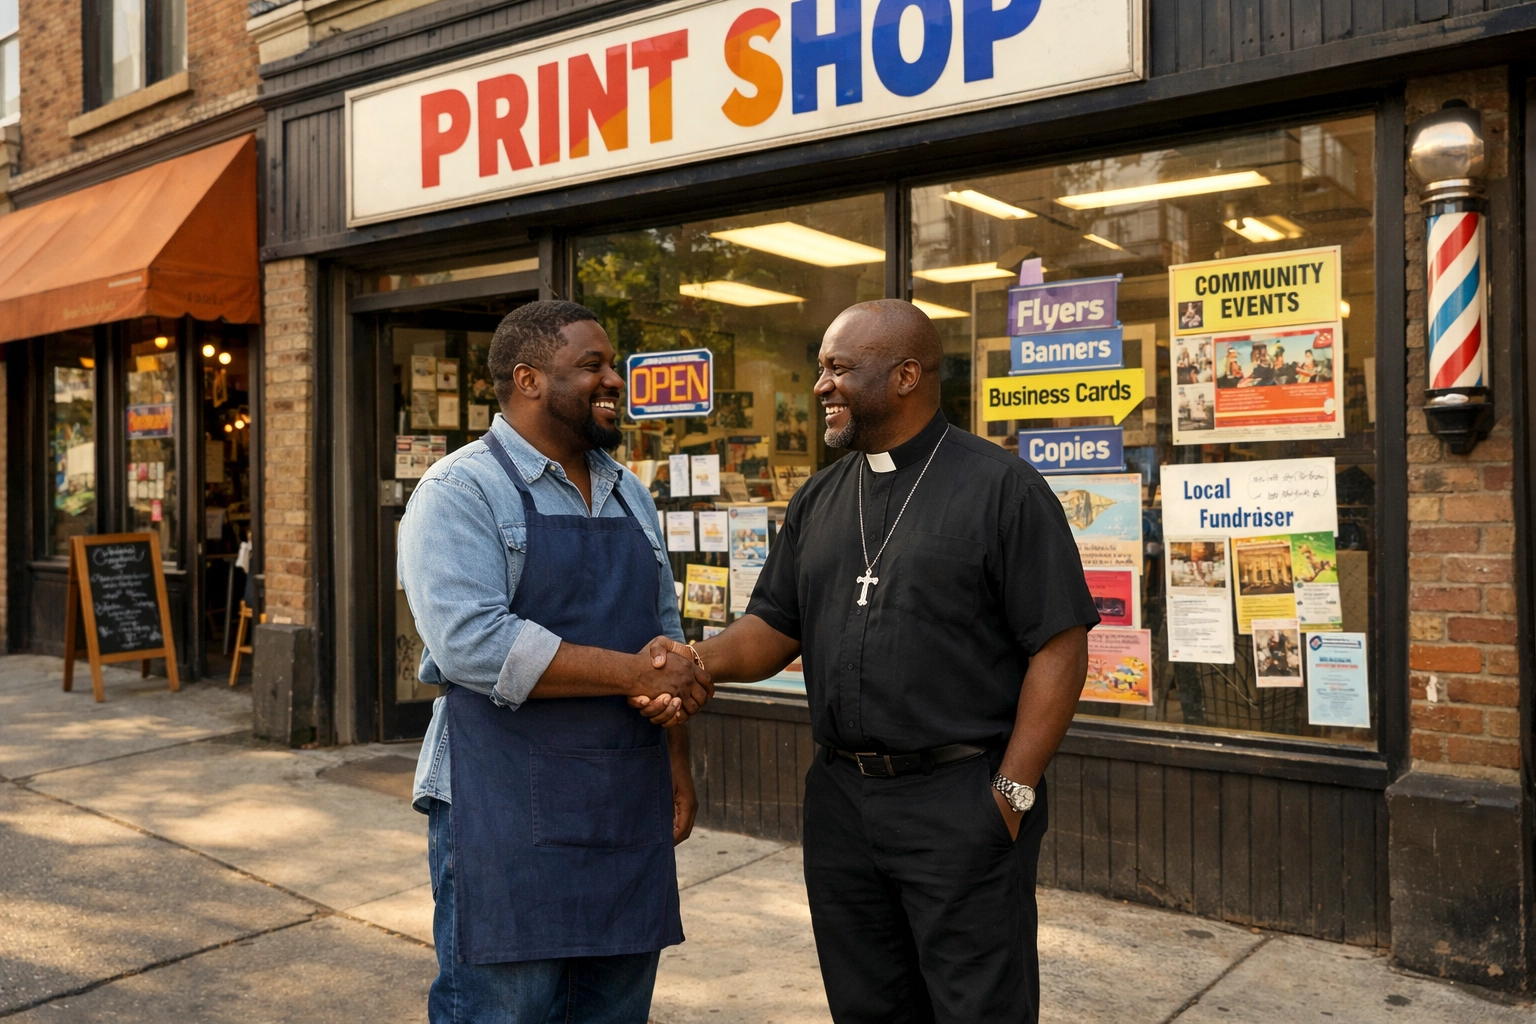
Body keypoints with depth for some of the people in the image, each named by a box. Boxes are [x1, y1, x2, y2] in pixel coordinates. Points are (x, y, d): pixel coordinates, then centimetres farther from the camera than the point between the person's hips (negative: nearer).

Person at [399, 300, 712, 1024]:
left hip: (630, 812, 6)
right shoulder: (459, 493, -7)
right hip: (507, 816, -6)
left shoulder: (631, 496, 14)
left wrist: (677, 763, 10)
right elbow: (472, 642, -22)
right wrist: (633, 673, -18)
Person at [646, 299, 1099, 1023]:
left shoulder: (1001, 488, -8)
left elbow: (1059, 647, -11)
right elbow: (774, 627, 11)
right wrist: (698, 661, -9)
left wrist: (1012, 793, -14)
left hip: (961, 798, -6)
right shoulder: (819, 500, 11)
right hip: (841, 800, 6)